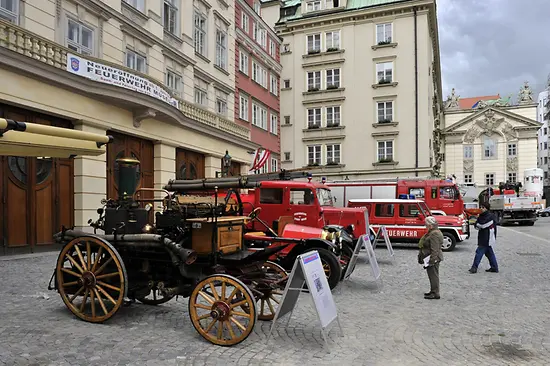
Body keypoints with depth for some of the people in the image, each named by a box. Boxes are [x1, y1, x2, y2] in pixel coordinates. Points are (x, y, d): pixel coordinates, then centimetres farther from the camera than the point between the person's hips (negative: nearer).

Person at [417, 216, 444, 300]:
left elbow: (434, 250, -25)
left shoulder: (434, 234, -22)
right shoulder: (432, 232, 13)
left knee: (433, 275, -3)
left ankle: (435, 293, 4)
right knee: (432, 275, 17)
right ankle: (433, 291, 27)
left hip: (433, 258, -11)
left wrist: (432, 260, -23)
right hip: (432, 259, 11)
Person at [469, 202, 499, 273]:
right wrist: (477, 226, -12)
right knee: (489, 253, 14)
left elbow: (483, 225, -22)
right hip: (483, 237, 9)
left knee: (479, 251, -10)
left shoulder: (490, 216, -14)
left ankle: (474, 267, -8)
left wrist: (477, 224, -3)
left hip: (487, 238, -9)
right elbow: (476, 225, 10)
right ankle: (494, 268, 21)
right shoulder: (482, 215, 13)